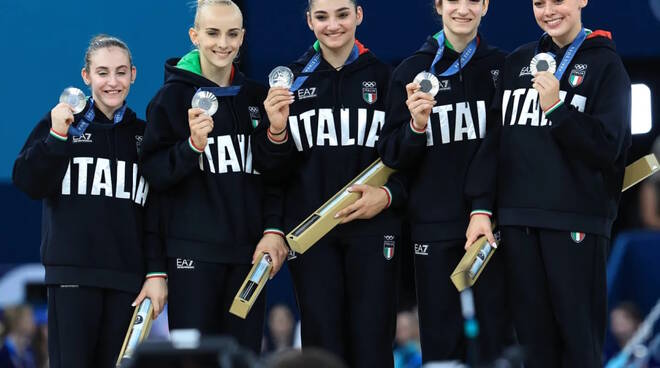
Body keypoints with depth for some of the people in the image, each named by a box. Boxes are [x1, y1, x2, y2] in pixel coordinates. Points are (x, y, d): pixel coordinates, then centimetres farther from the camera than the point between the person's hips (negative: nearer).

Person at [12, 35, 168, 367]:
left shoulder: (143, 135, 13)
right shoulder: (62, 122, 7)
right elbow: (28, 184, -2)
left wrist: (157, 272, 1)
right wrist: (57, 136, -14)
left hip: (127, 277, 2)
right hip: (72, 272, -2)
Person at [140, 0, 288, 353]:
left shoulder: (256, 97, 13)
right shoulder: (173, 95, 0)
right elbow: (155, 173, -4)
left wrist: (273, 230, 1)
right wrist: (192, 145, -21)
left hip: (248, 251, 4)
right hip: (192, 251, -4)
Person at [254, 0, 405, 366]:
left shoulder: (384, 77, 5)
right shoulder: (292, 79, 9)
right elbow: (274, 168, 7)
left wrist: (389, 194, -11)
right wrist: (277, 130, -13)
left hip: (372, 227, -1)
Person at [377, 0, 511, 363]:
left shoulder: (500, 66, 6)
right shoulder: (412, 71, 2)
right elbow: (392, 156, 2)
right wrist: (417, 126, -18)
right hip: (434, 223, -1)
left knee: (498, 333, -1)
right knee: (441, 338, 2)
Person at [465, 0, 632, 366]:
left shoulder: (605, 64, 2)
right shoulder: (517, 62, 15)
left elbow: (608, 147, -6)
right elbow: (495, 138, 13)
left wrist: (556, 108, -16)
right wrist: (481, 207, 5)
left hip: (576, 220, -4)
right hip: (517, 218, 4)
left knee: (578, 336, -6)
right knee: (533, 336, 5)